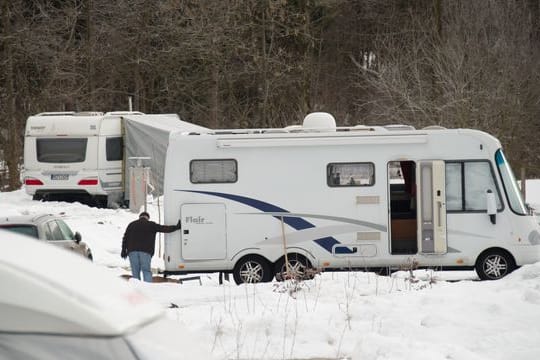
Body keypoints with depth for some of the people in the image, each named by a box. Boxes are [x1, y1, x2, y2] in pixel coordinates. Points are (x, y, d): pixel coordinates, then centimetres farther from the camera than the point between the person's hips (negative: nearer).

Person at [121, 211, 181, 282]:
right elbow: (164, 229, 7)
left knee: (135, 272, 4)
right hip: (145, 251, -2)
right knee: (146, 271, -2)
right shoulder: (151, 225, 9)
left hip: (132, 251, 2)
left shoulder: (132, 224, 18)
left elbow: (125, 238, 13)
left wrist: (124, 250, 14)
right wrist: (177, 227, 15)